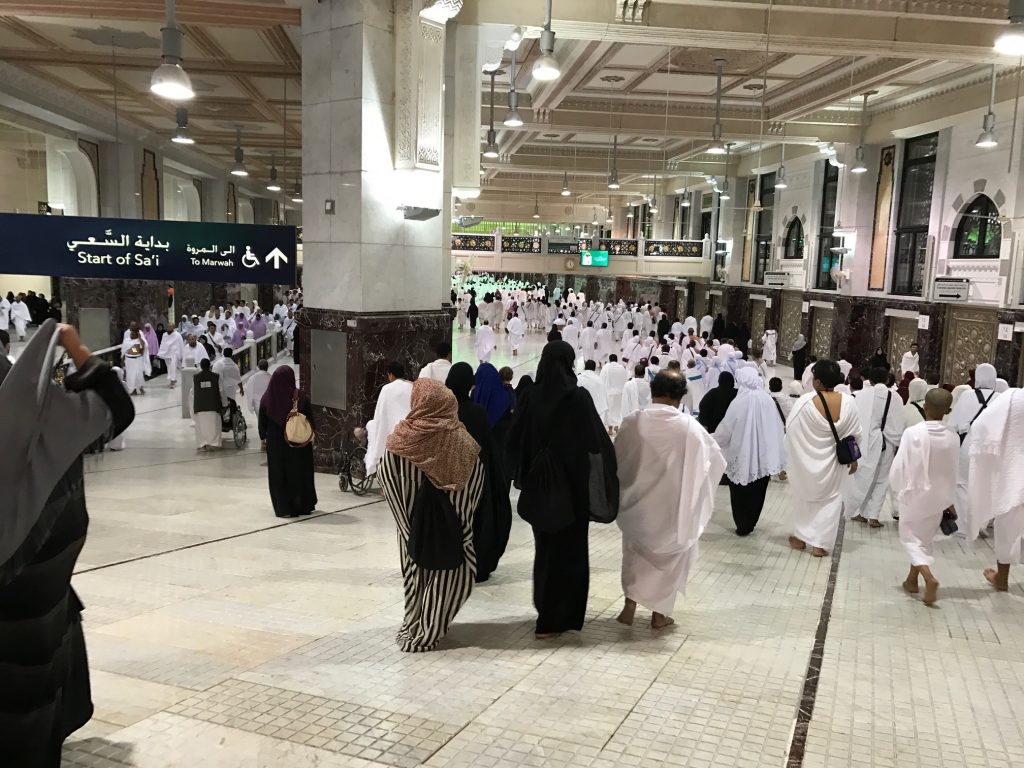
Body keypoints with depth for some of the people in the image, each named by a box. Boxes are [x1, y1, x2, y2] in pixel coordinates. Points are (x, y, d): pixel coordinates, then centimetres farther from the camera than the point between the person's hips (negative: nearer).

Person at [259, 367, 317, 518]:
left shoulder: (267, 398, -7)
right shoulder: (299, 397, -12)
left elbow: (262, 420, 2)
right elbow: (310, 418, -6)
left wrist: (263, 437, 15)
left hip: (275, 442, 1)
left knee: (278, 474, 9)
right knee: (299, 472, 13)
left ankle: (283, 508, 9)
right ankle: (302, 505, 20)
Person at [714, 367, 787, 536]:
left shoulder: (740, 401, -18)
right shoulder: (768, 400, -8)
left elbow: (726, 429, -10)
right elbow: (777, 430, -1)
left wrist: (711, 440, 10)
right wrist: (779, 461, 10)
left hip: (742, 457, -4)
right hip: (764, 457, 4)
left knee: (740, 494, 15)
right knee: (756, 494, 18)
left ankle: (742, 526, 23)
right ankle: (749, 525, 28)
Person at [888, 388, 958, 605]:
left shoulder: (913, 433, -20)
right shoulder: (952, 438, -9)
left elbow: (899, 465, -14)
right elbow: (952, 473, 3)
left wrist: (896, 489, 4)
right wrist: (949, 501, 16)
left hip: (914, 494, -4)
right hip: (937, 498, 4)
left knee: (910, 537, 8)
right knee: (924, 538, 19)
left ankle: (929, 578, -13)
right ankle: (912, 579, 31)